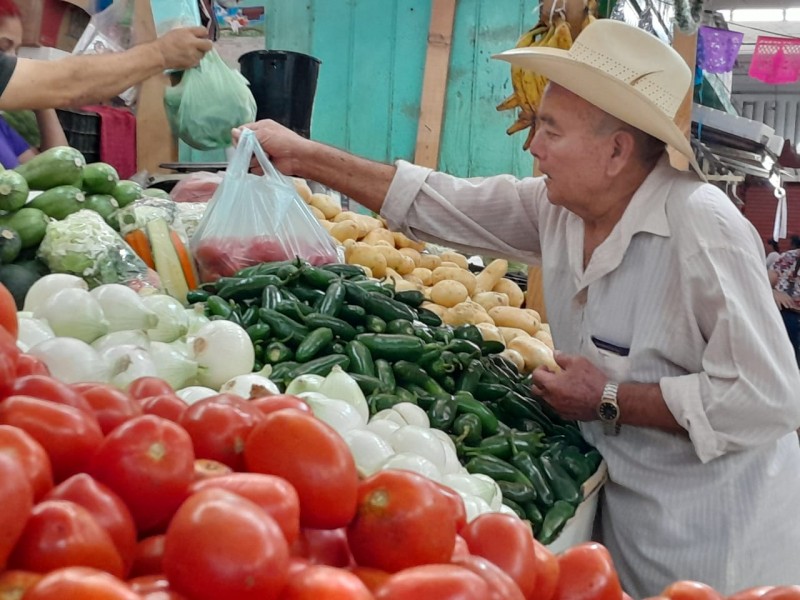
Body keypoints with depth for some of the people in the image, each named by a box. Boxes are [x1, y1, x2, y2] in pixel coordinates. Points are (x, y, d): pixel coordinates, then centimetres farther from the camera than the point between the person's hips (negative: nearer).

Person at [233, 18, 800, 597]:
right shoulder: (556, 206, -3)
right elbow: (432, 203, 5)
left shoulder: (703, 229, -25)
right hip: (625, 505, 6)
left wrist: (610, 402, -21)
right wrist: (302, 156, 5)